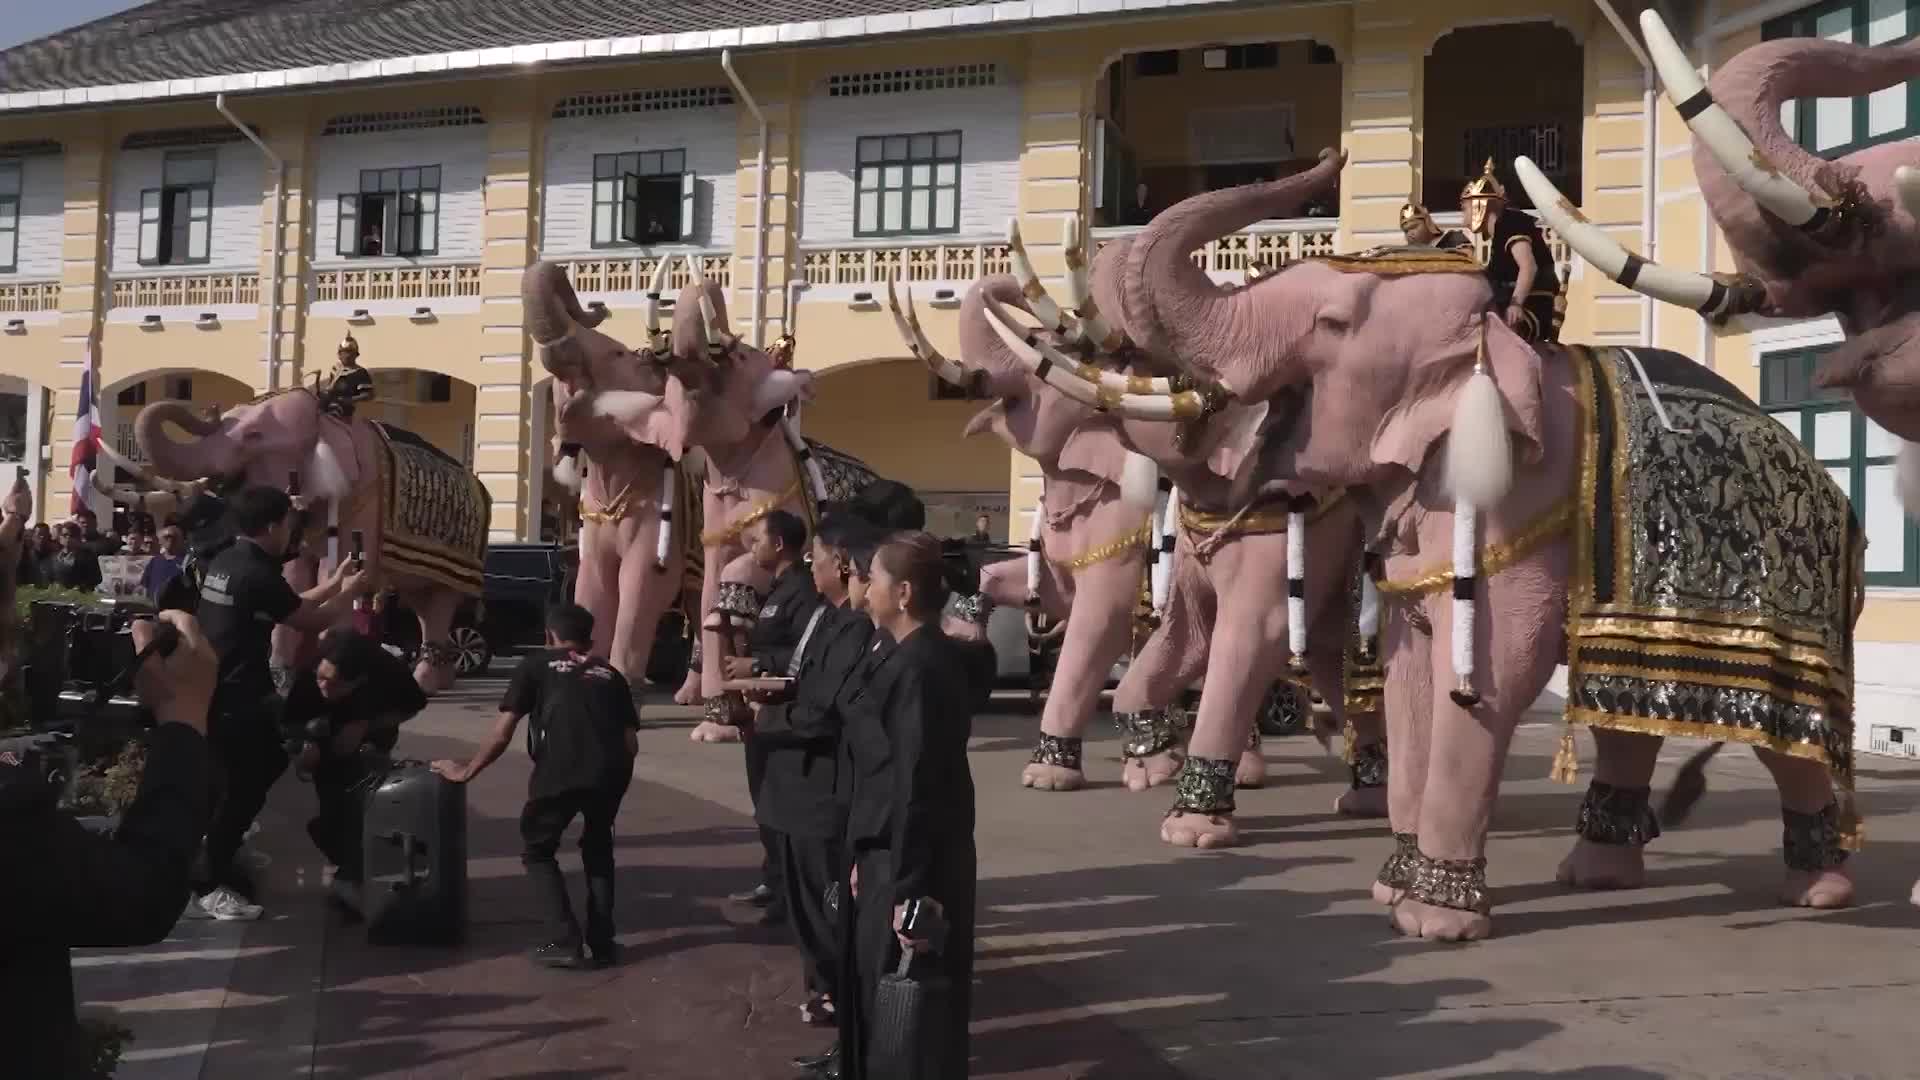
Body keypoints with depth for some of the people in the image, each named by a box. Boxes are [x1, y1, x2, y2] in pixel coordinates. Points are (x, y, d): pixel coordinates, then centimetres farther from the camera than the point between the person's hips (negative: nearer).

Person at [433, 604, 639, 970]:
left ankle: (566, 942, 10)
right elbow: (631, 744, 17)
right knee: (598, 848, 29)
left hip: (558, 772, -3)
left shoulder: (537, 664, 19)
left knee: (538, 851, 21)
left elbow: (501, 735, 14)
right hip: (611, 772, 3)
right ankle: (601, 944, 25)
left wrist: (465, 772, 27)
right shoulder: (609, 673, 26)